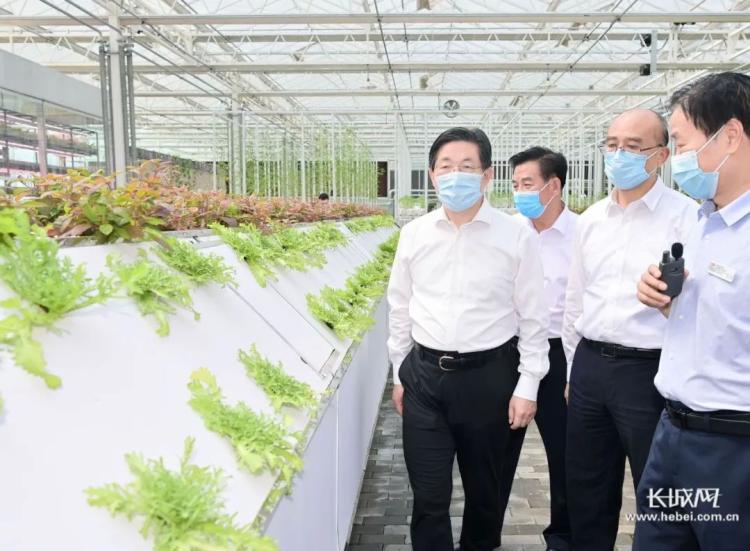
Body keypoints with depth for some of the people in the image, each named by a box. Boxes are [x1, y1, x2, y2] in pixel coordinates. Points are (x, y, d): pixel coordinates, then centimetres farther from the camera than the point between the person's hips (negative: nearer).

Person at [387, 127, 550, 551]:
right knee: (428, 495, 6)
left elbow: (533, 317, -3)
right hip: (424, 375, 2)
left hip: (488, 376, -1)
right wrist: (400, 374, 11)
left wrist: (527, 386, -5)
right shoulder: (414, 234, 1)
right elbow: (400, 309, 9)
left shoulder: (517, 236, -7)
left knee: (484, 486, 18)